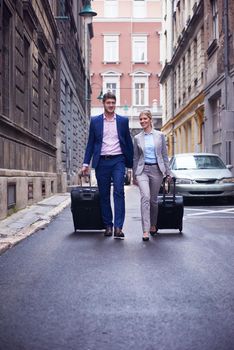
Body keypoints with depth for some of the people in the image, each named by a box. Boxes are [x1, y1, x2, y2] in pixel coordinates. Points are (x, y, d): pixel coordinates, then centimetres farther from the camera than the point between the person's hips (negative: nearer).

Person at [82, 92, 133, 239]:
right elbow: (91, 143, 9)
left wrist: (131, 163, 7)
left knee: (119, 192, -12)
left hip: (118, 160, -1)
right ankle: (108, 225, 16)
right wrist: (86, 163, 2)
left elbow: (128, 142, 10)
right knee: (104, 194, 6)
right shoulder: (95, 121, 8)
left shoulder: (123, 120, 7)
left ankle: (118, 227, -14)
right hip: (102, 161, 1)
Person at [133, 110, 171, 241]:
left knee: (154, 199, 8)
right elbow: (135, 158, 12)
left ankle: (153, 225, 32)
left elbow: (165, 155, 7)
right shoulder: (137, 138, 7)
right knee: (145, 197, -18)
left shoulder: (160, 135, 5)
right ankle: (146, 230, -19)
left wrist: (168, 172, 3)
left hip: (157, 169, 0)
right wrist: (134, 175, 11)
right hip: (142, 170, 0)